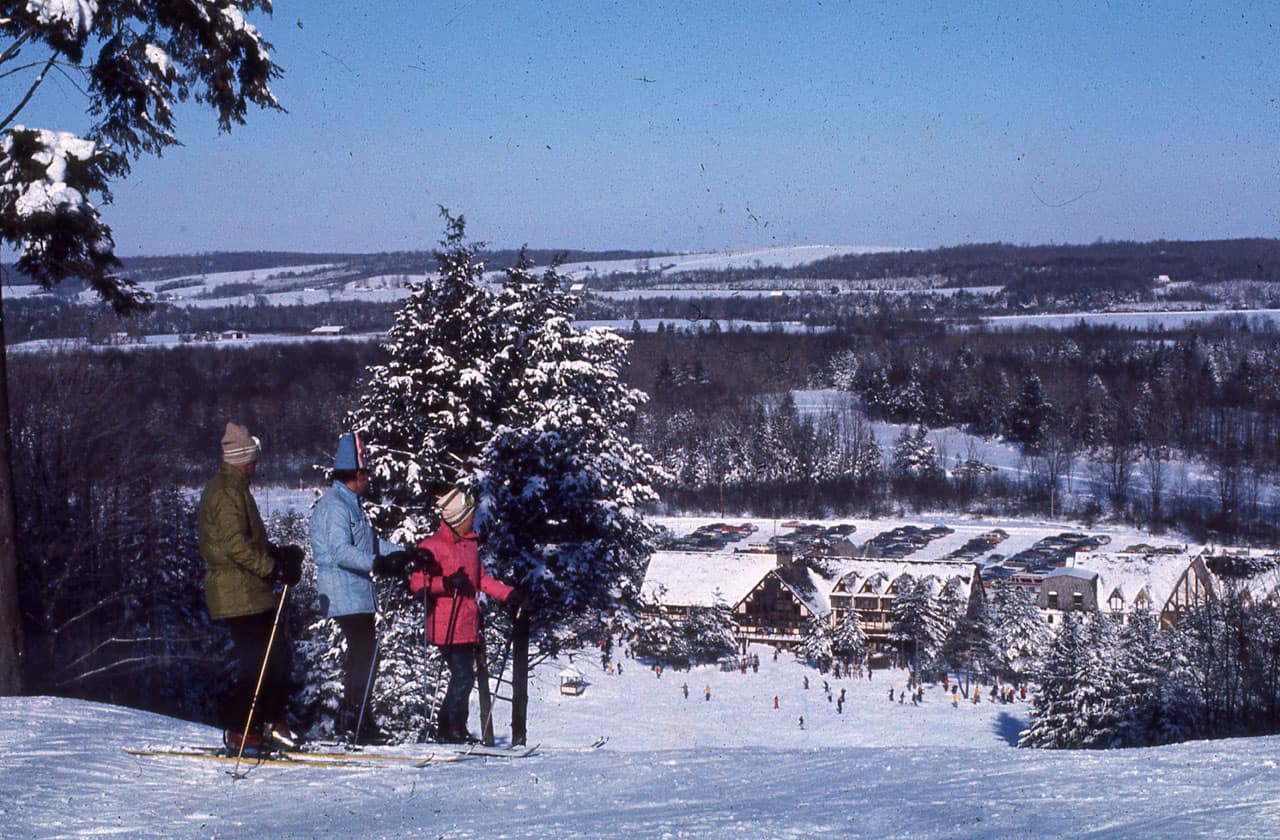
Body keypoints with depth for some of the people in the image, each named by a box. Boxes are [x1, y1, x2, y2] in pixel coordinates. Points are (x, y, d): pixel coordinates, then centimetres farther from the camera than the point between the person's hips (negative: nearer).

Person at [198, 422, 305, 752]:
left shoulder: (231, 487, 19)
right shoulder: (228, 491, -14)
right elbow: (235, 543, -23)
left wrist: (278, 553, 10)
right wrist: (275, 567, -22)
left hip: (251, 592, 10)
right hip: (240, 593, -10)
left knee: (278, 650, 12)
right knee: (258, 661, -9)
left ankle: (272, 721, 18)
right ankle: (238, 730, -2)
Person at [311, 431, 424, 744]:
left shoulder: (350, 504, 20)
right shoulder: (334, 506, -14)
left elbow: (371, 542, 24)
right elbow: (341, 552, -26)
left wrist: (406, 555, 15)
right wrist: (377, 563, -35)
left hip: (358, 594, 11)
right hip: (346, 596, -11)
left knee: (363, 654, 14)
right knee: (363, 654, -11)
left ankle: (354, 720, 21)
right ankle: (351, 721, -7)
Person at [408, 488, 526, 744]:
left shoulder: (470, 543, 15)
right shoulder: (433, 545, -10)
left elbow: (481, 579, 23)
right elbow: (417, 583, -13)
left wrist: (509, 594, 15)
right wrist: (446, 583, -28)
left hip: (468, 624, 8)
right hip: (447, 626, -8)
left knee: (465, 676, 12)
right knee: (463, 677, -11)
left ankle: (448, 728, 22)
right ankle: (454, 729, 0)